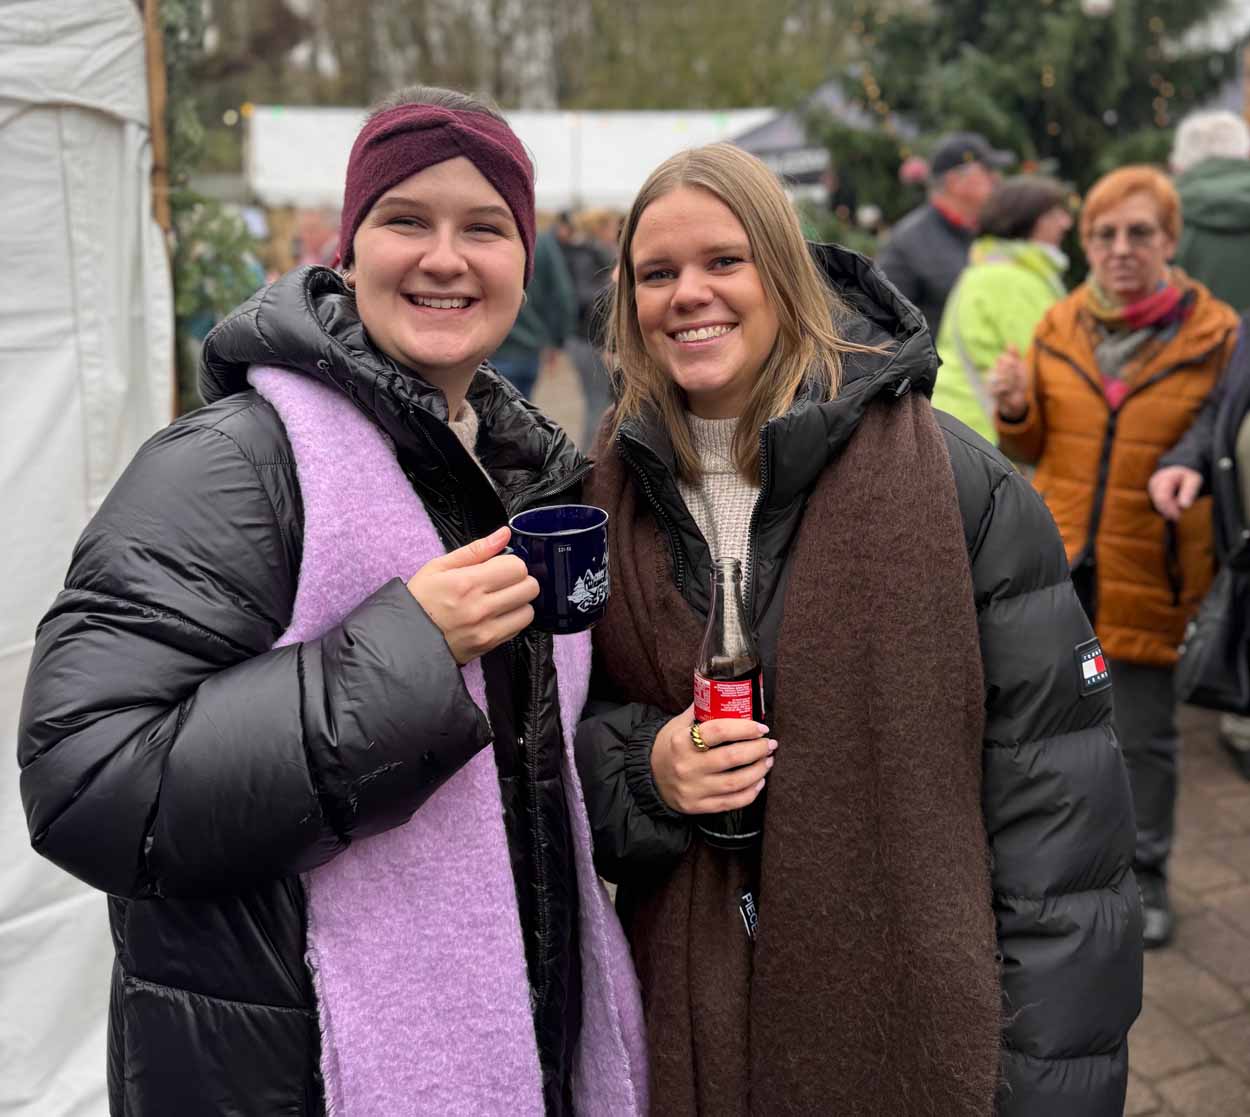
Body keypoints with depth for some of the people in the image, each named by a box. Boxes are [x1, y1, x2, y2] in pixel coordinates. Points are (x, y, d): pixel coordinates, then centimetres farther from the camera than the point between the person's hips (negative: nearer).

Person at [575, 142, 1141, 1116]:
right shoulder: (609, 494, -1)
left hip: (920, 1008, -3)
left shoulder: (952, 479, -12)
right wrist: (641, 769, -14)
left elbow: (1056, 785, -11)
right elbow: (566, 733, 8)